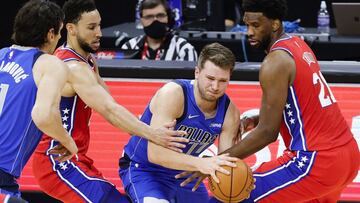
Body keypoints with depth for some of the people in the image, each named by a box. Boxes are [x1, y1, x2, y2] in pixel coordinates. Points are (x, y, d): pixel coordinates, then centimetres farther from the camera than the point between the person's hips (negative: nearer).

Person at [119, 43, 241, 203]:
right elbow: (155, 153, -35)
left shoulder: (230, 113, -12)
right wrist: (201, 164, -49)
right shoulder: (172, 94, -28)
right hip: (144, 170, -6)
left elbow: (225, 163, -12)